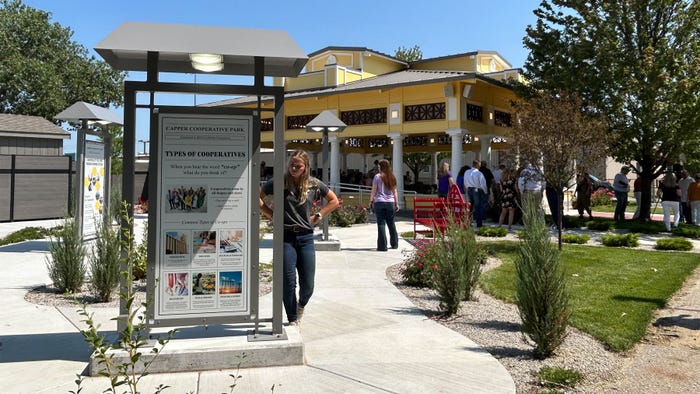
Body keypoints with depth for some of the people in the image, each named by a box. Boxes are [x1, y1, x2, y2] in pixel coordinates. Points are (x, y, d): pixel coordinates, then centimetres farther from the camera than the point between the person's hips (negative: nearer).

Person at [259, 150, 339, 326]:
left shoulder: (314, 184, 2)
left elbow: (334, 201, 14)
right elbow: (258, 198, 7)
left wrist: (318, 216, 5)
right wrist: (271, 214, -1)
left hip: (306, 237, 2)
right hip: (285, 237, -2)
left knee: (308, 284, 3)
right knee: (288, 282, -1)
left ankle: (301, 305, 37)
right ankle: (292, 319, 17)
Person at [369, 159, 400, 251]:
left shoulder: (378, 176, -4)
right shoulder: (392, 177, 8)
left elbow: (373, 190, -4)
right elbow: (394, 192, 10)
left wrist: (371, 201, 7)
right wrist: (397, 203, 14)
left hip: (379, 202, -4)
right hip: (390, 202, 4)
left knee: (381, 224, -2)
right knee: (391, 223, 14)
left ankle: (382, 246, -4)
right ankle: (394, 244, 25)